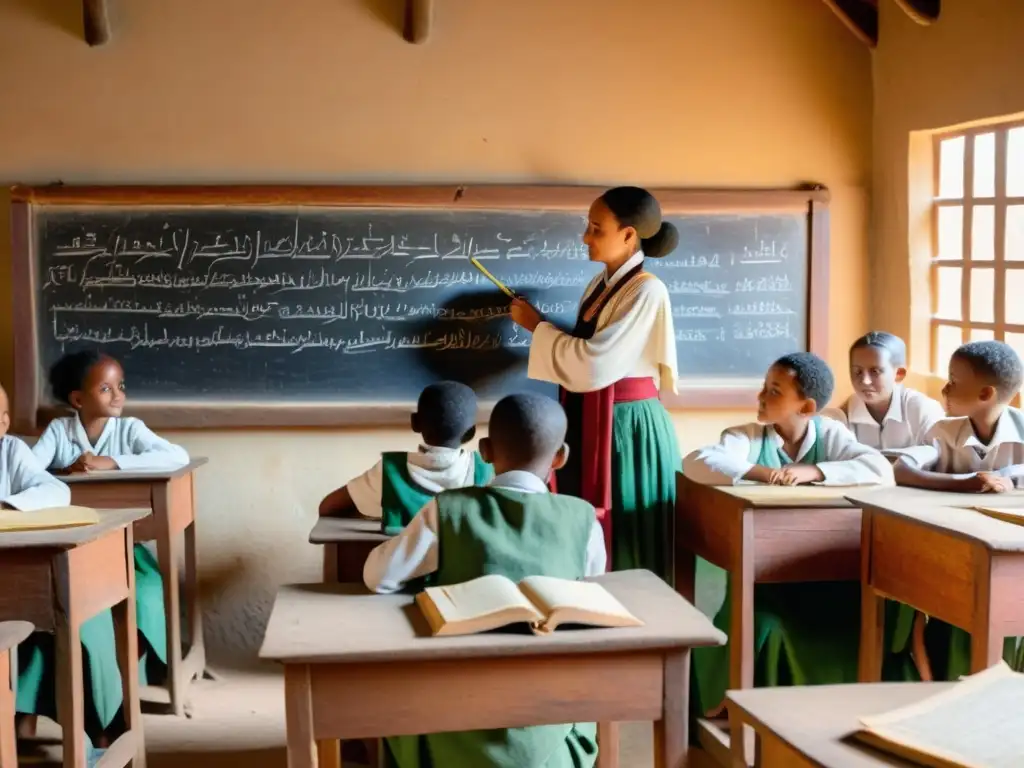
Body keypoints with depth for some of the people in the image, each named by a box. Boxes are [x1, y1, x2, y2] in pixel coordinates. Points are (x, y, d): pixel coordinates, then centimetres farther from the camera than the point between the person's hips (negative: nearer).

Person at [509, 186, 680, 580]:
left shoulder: (646, 291, -17)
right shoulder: (601, 284, 10)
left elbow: (593, 363, -23)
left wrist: (537, 326, -13)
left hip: (626, 426, -9)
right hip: (590, 421, 9)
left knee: (624, 548, 1)